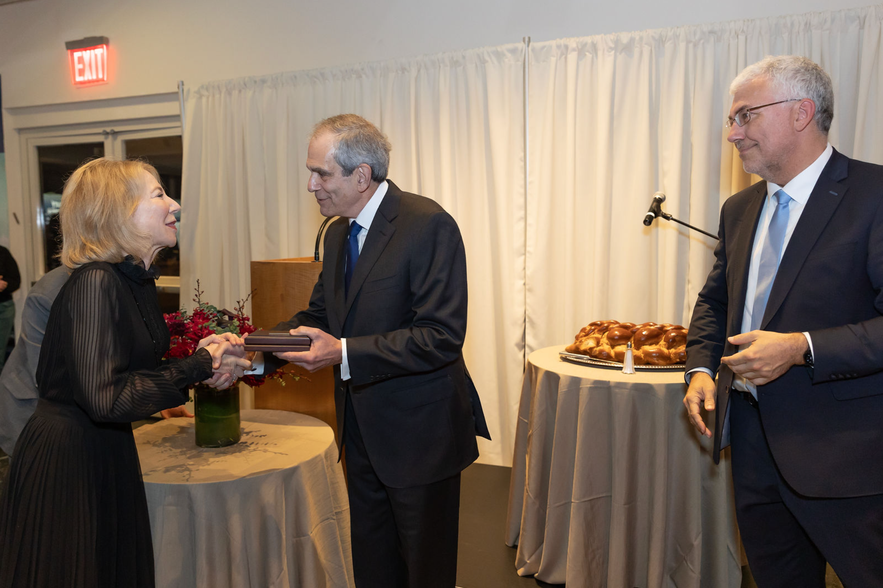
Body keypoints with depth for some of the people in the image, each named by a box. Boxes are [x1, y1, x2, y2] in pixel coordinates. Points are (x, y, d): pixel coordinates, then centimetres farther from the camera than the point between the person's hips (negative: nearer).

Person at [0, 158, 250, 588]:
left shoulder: (138, 281, 4)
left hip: (109, 455, 8)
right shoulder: (95, 283, -23)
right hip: (65, 465, -8)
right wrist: (198, 367, -21)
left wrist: (203, 355, -7)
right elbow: (105, 398, -28)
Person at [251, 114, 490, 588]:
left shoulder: (429, 225, -20)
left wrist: (343, 353, -28)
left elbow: (441, 337, -25)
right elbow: (319, 314, 13)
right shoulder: (337, 233, 7)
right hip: (362, 430, 8)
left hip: (418, 432, -7)